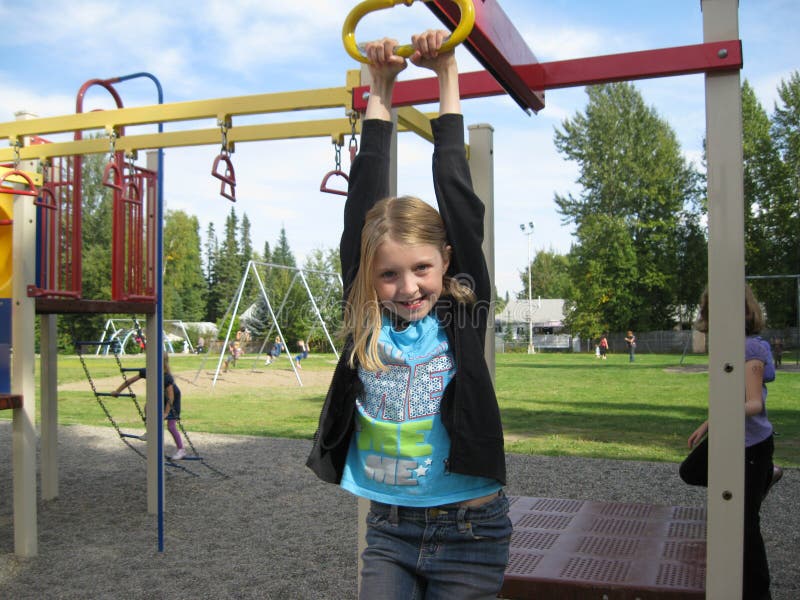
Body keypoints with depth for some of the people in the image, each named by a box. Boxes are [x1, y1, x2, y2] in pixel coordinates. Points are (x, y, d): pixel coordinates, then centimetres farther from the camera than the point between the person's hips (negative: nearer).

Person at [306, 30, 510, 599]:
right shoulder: (365, 320, -4)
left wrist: (446, 74, -2)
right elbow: (365, 195, -2)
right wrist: (381, 88, 4)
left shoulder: (464, 310, -8)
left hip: (469, 533, -2)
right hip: (388, 531, 2)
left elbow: (456, 191, -8)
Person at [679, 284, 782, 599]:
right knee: (690, 472, 31)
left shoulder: (751, 349, -22)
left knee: (744, 522, -3)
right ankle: (763, 476, 39)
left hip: (751, 443, -9)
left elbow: (755, 403, -29)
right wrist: (706, 425, 23)